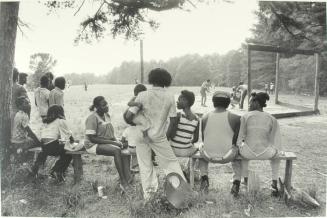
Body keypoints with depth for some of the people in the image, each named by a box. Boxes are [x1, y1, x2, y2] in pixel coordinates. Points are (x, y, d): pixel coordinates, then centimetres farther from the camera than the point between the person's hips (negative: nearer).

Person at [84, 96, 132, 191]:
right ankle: (123, 182, -28)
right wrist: (111, 142, -22)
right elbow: (92, 138, -19)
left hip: (107, 142, 8)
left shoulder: (107, 115, 11)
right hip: (93, 145, -8)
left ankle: (127, 178, -27)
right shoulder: (92, 118, -14)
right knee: (117, 150, -32)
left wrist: (116, 141, -5)